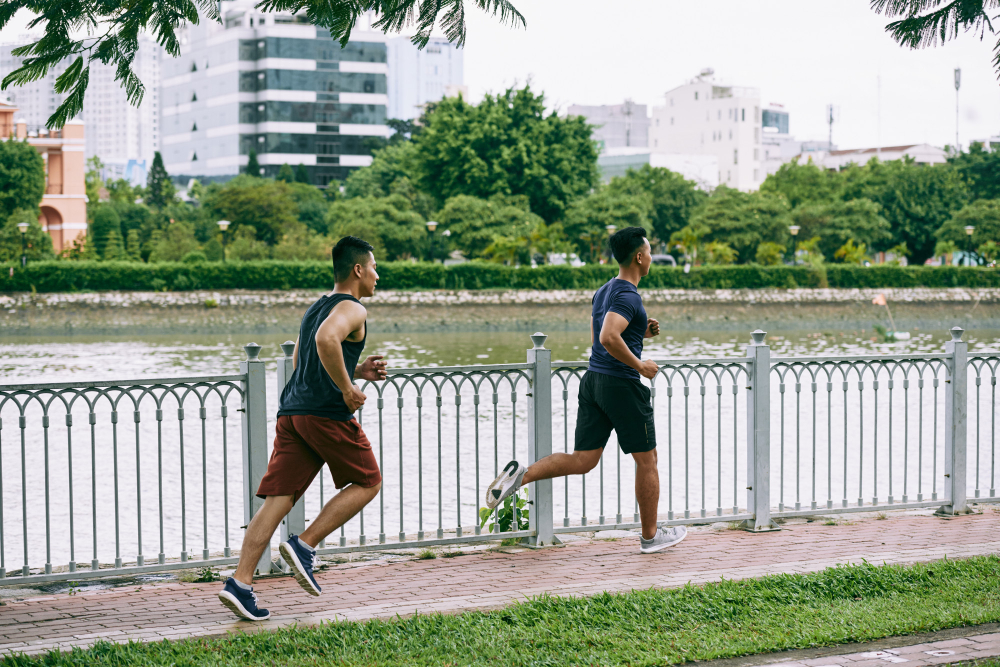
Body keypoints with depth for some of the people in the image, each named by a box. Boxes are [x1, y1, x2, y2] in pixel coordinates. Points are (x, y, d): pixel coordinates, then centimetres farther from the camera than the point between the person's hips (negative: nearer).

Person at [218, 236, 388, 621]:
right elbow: (326, 340, -25)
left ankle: (240, 582, -10)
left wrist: (358, 371, 27)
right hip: (327, 413, -8)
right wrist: (348, 389, -16)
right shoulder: (352, 310, -3)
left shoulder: (315, 309, 26)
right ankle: (304, 545, 0)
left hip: (291, 412, 8)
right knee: (367, 482, 11)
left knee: (278, 499, 1)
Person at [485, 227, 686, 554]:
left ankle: (522, 474, -15)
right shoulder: (628, 296, -15)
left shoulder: (603, 291, 14)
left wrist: (641, 332, 18)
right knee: (646, 461, 7)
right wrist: (640, 365, -18)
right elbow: (608, 338, -30)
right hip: (622, 384, -8)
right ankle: (650, 536, 17)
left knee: (581, 461, 5)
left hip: (593, 380, 8)